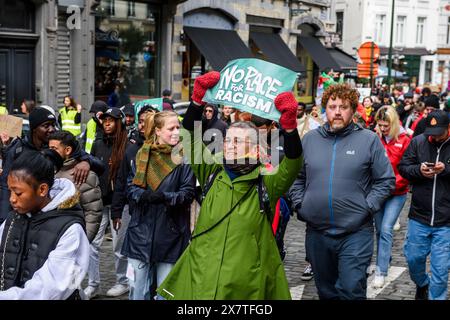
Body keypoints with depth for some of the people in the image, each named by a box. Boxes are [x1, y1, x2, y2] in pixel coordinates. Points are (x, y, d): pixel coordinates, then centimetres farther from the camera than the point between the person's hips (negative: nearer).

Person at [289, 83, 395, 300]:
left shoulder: (369, 140, -2)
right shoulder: (309, 139, 6)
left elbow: (386, 180, 0)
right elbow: (296, 177, 14)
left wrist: (367, 207, -9)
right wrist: (300, 204, 2)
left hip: (356, 233, -3)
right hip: (316, 233, 3)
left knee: (351, 290, -6)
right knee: (326, 291, 17)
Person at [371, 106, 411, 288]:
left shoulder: (404, 140, -8)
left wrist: (393, 184, -16)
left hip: (396, 193, -4)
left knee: (386, 230, -10)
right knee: (380, 230, 13)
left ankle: (381, 272, -4)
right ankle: (386, 258, 34)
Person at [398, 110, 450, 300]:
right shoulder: (418, 142, 1)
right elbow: (403, 167, 4)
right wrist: (419, 170, -15)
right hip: (419, 217, 3)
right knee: (413, 258, 16)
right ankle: (422, 284, 46)